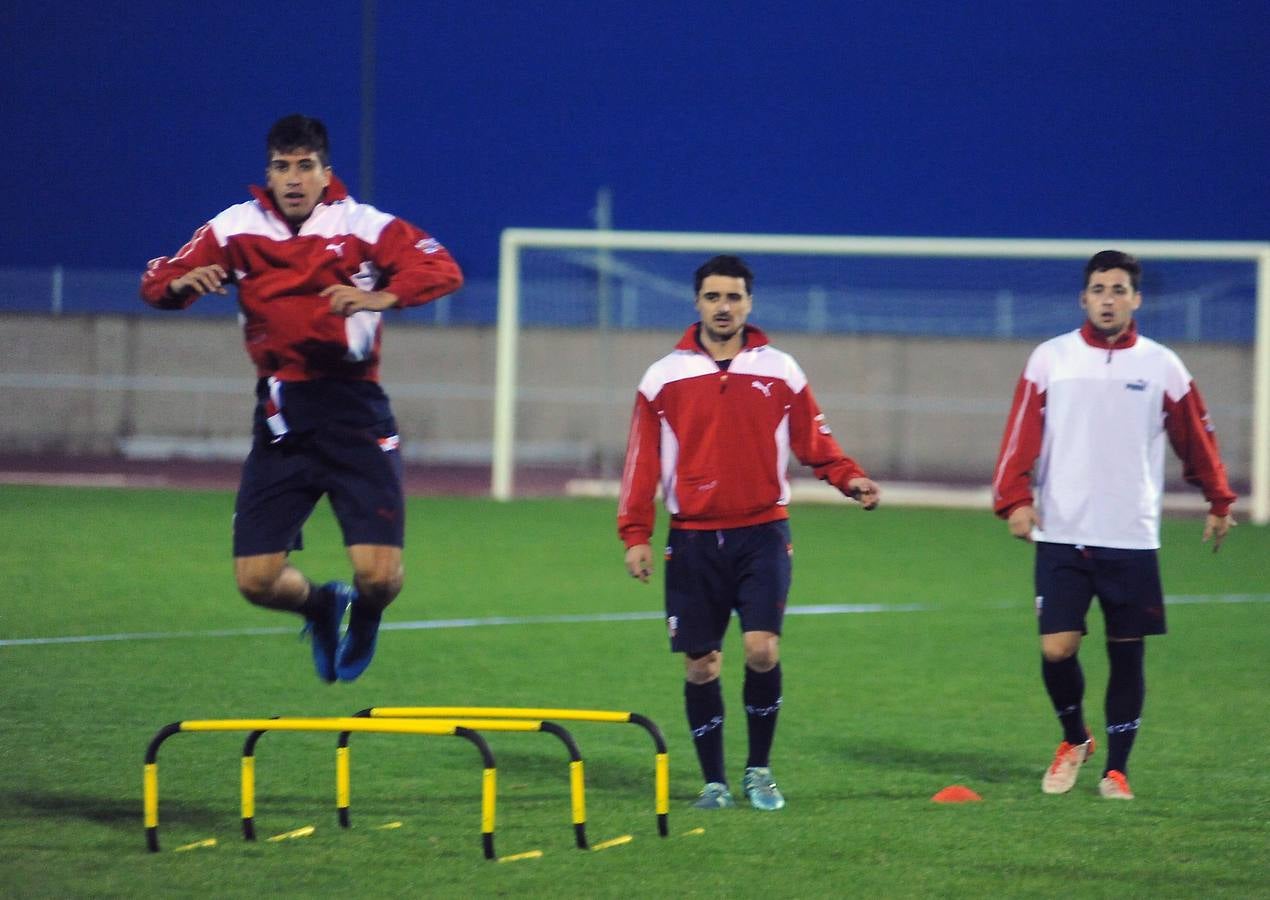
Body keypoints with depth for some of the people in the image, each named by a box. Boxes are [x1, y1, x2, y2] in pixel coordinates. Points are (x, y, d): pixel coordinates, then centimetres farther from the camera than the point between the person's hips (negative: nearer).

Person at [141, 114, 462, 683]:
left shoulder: (364, 226, -4)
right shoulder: (236, 229, 4)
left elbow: (442, 270, -14)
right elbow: (157, 284, 4)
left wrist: (383, 297, -31)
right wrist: (181, 282, -20)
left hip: (353, 410, -3)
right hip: (280, 416, 3)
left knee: (379, 575, -13)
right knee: (256, 581, -4)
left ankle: (364, 614, 27)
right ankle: (322, 606, 33)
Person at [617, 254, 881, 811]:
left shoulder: (779, 371, 5)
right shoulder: (664, 377, 4)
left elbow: (814, 441, 8)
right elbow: (643, 460, 4)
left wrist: (850, 479, -10)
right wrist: (636, 534, -2)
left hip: (762, 533, -1)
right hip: (694, 538, 1)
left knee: (762, 649, -14)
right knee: (700, 665, 1)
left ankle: (759, 770, 5)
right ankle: (714, 781, 15)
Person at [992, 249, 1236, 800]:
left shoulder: (1162, 366, 4)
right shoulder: (1050, 358, 3)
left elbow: (1196, 439, 12)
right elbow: (1022, 434, -1)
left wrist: (1219, 502, 16)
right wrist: (1015, 499, -11)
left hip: (1132, 541, 0)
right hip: (1062, 536, 0)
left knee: (1127, 654, 2)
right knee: (1056, 650, -7)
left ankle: (1117, 769, 16)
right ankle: (1073, 740, 20)